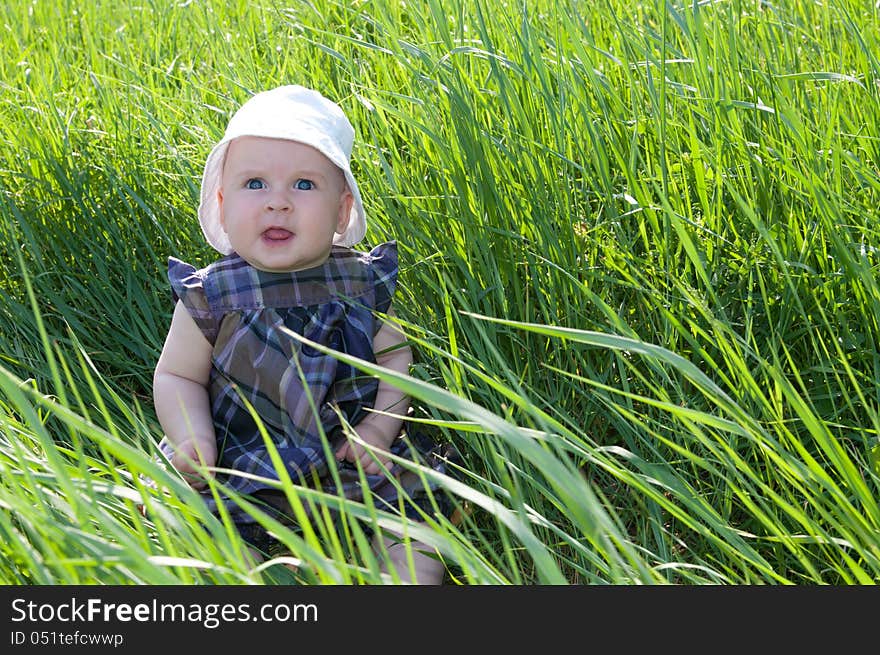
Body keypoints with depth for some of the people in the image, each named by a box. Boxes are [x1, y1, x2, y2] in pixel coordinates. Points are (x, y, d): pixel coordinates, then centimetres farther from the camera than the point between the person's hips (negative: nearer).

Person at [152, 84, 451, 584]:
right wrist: (194, 439, -15)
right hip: (244, 467, -2)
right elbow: (178, 376, 2)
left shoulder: (362, 282, -2)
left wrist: (381, 424, -8)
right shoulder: (211, 295, -7)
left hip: (353, 462, 2)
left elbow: (394, 356, 8)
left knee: (417, 500, -14)